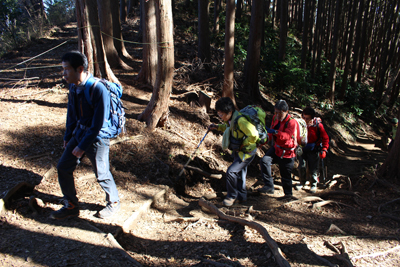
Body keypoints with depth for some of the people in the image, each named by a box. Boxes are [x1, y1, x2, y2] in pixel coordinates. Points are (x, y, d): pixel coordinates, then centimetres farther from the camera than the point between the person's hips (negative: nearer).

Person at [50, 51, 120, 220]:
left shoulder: (98, 89, -25)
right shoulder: (73, 87, 0)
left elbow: (98, 123, -23)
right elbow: (71, 112, 13)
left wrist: (83, 146, -18)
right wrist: (68, 136, 17)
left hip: (97, 138, -8)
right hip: (79, 134, 8)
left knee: (102, 174, 6)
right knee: (63, 167, 9)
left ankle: (113, 203, 32)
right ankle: (71, 206, 27)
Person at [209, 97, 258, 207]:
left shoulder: (240, 120, -32)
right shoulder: (231, 119, -3)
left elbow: (254, 135, -35)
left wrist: (243, 145, -21)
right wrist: (217, 127, 4)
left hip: (247, 153, -10)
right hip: (238, 151, 10)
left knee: (231, 171, -13)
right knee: (239, 174, 20)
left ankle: (232, 196, 10)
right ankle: (242, 196, 39)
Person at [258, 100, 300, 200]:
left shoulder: (292, 122, -21)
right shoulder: (275, 118, 1)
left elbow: (287, 136, -36)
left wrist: (275, 132, -49)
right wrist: (268, 137, -1)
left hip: (287, 153, -6)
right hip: (276, 148, 6)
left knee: (285, 175, 4)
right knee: (264, 161, -15)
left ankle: (288, 193, 28)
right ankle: (269, 186, -8)